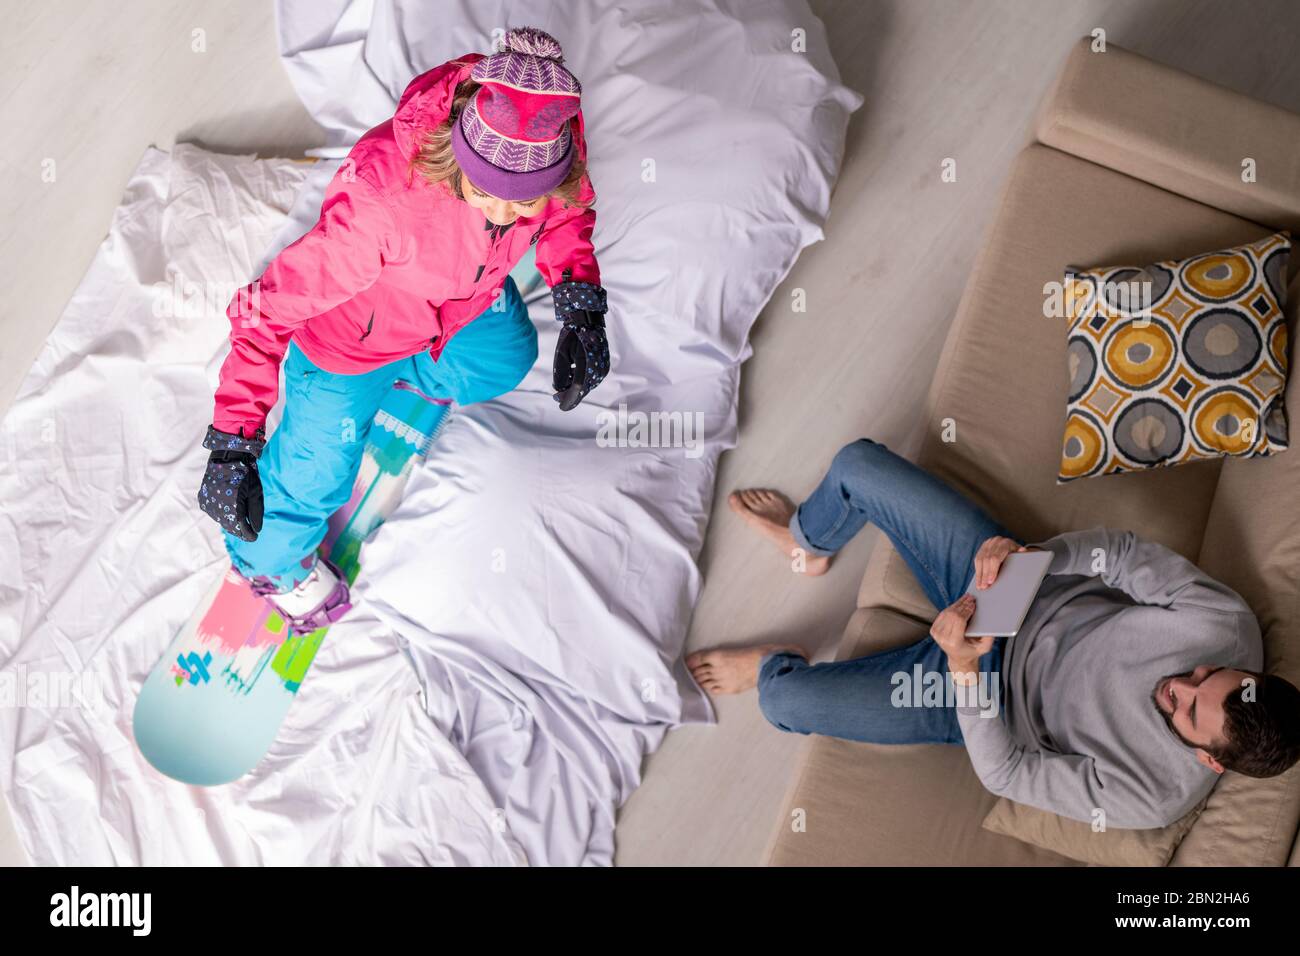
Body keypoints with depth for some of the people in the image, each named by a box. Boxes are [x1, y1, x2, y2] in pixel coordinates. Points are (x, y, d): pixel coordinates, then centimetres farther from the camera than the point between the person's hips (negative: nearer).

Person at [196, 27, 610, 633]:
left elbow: (566, 214, -4)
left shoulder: (554, 140, -29)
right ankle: (268, 558, 42)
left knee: (506, 361, 28)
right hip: (352, 333, -5)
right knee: (317, 474, 5)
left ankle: (411, 372, 58)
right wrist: (232, 444, -40)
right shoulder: (383, 196, -46)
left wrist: (582, 309, -18)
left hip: (467, 299, 5)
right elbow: (269, 309, -38)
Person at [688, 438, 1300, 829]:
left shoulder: (1154, 797, -25)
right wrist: (1028, 555, -32)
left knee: (786, 700, -18)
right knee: (859, 464, -6)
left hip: (988, 696, -4)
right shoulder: (1227, 622, -20)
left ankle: (774, 667, 27)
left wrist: (962, 663, -34)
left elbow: (1003, 772, -21)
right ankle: (810, 544, 35)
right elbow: (1124, 554, -14)